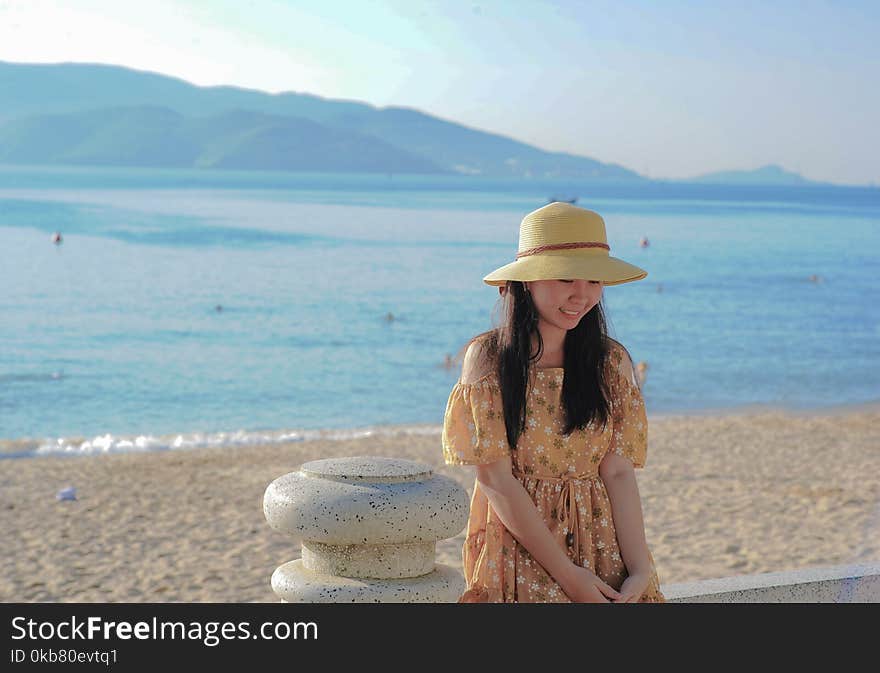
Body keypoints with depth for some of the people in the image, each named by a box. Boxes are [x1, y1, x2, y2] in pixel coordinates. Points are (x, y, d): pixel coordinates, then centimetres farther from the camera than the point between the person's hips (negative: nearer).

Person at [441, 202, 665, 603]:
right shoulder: (487, 357, -4)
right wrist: (567, 574, -12)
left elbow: (618, 473, 1)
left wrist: (639, 570, -11)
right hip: (515, 551, -3)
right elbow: (495, 479, -8)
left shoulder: (611, 361, 5)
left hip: (603, 548, 3)